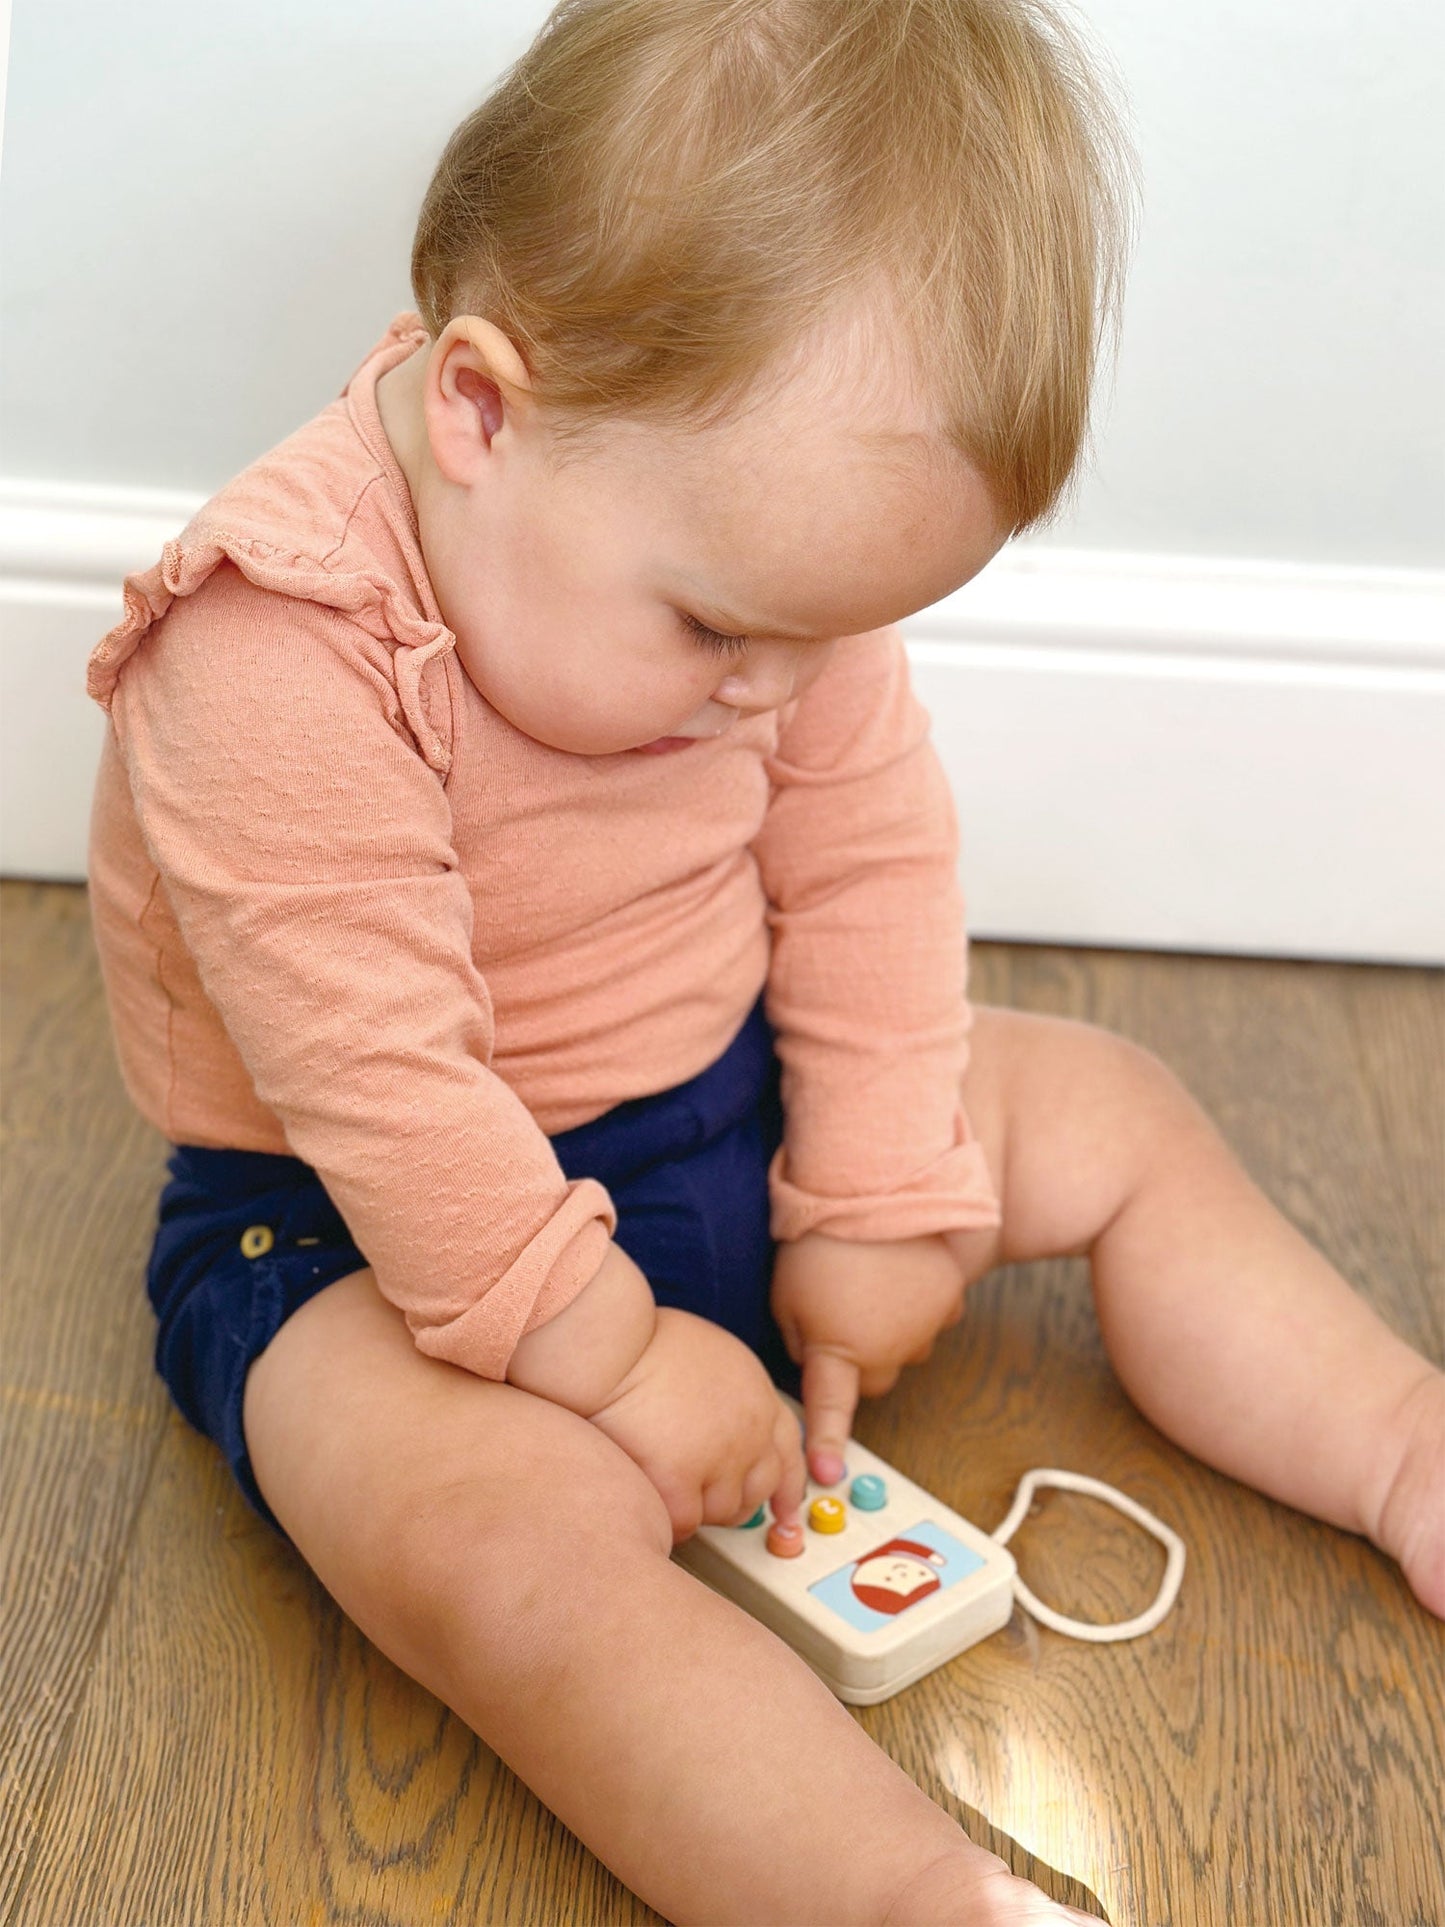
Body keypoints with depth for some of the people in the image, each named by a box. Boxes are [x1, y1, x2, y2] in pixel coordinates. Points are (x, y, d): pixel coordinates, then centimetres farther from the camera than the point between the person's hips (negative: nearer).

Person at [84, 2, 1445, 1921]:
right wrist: (608, 1350, -22)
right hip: (380, 1229, -6)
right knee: (512, 1548, -35)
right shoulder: (275, 673, -32)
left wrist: (875, 1204, -3)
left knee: (1116, 1120, 6)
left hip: (725, 1110, 7)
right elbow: (385, 1089, -30)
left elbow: (867, 861, -4)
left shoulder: (757, 539, -11)